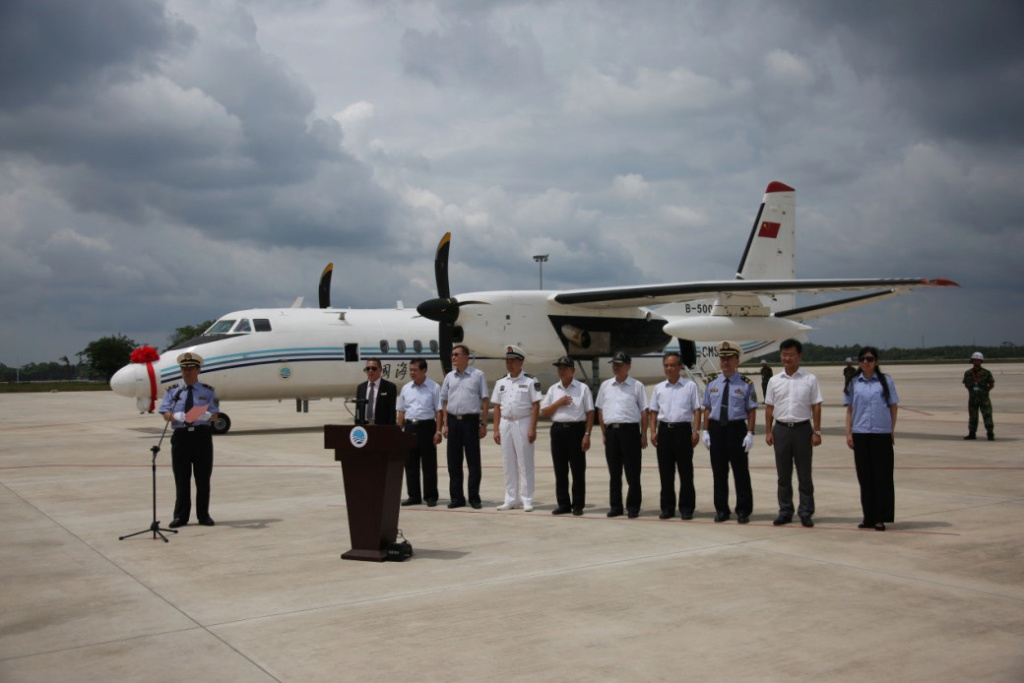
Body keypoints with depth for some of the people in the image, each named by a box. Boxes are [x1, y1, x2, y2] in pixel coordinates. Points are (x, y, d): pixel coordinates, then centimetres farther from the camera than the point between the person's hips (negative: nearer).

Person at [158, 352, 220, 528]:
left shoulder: (208, 391, 10)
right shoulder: (173, 391, 11)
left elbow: (215, 415, 3)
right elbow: (165, 413, 1)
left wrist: (207, 415, -21)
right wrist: (176, 416, -21)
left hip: (202, 435, 0)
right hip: (181, 435, 0)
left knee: (203, 478, 3)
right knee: (181, 478, 1)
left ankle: (203, 515, 12)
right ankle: (181, 516, 9)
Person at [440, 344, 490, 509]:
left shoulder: (477, 375, 0)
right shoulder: (449, 377, 11)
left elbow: (485, 400, 0)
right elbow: (445, 401, 14)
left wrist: (483, 424, -5)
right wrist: (445, 424, 6)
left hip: (471, 420, -4)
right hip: (453, 420, 4)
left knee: (473, 461, -1)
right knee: (453, 461, 6)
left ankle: (474, 497, 5)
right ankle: (456, 497, 14)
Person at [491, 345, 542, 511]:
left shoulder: (530, 381, -4)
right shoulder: (501, 383, 11)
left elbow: (536, 406, -8)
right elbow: (497, 407, 11)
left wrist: (532, 429, -14)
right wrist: (496, 429, 4)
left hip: (523, 423, -5)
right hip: (505, 423, 5)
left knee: (525, 463, -2)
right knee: (508, 463, 8)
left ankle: (527, 500, 5)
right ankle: (511, 499, 16)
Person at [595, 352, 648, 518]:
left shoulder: (637, 386, 1)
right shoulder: (605, 386, 12)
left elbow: (644, 412, 0)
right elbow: (601, 410, 15)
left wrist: (643, 435, -4)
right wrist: (604, 433, 10)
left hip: (630, 430, -4)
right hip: (611, 431, 4)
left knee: (632, 472, 0)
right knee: (614, 472, 9)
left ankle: (633, 507, 8)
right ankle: (615, 506, 16)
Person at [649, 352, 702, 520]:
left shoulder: (690, 386, 2)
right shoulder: (658, 388, 12)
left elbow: (697, 410, 0)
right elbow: (654, 411, 13)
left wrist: (696, 432, -7)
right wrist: (653, 431, 3)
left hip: (683, 429, -3)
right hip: (664, 430, 3)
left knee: (685, 471, 1)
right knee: (665, 471, 6)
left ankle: (686, 508, 8)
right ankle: (667, 507, 14)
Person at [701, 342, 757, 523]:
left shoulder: (746, 384, -2)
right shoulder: (712, 384, 9)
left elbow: (752, 410, -5)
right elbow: (707, 408, 10)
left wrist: (750, 434, -11)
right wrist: (706, 431, 3)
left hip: (737, 429, -3)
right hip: (716, 429, 3)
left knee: (740, 471, 3)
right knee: (719, 471, 9)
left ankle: (743, 511, 11)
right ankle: (721, 510, 18)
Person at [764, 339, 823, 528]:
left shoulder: (809, 379, 0)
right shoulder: (774, 381, 6)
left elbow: (816, 407, 0)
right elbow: (769, 408, 8)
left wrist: (817, 432, -5)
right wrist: (768, 432, 3)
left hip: (802, 428, -2)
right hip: (781, 429, 2)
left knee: (804, 474, 4)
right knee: (783, 474, 8)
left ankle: (806, 512, 11)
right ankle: (785, 511, 16)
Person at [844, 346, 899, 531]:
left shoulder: (885, 381, 2)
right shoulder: (853, 383, 7)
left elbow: (893, 406, 5)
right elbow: (849, 410, 9)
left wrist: (892, 430, -1)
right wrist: (848, 433, 3)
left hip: (882, 434, -2)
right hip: (860, 434, 2)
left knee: (882, 476, 0)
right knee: (864, 476, 6)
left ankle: (881, 517, 7)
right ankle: (869, 517, 13)